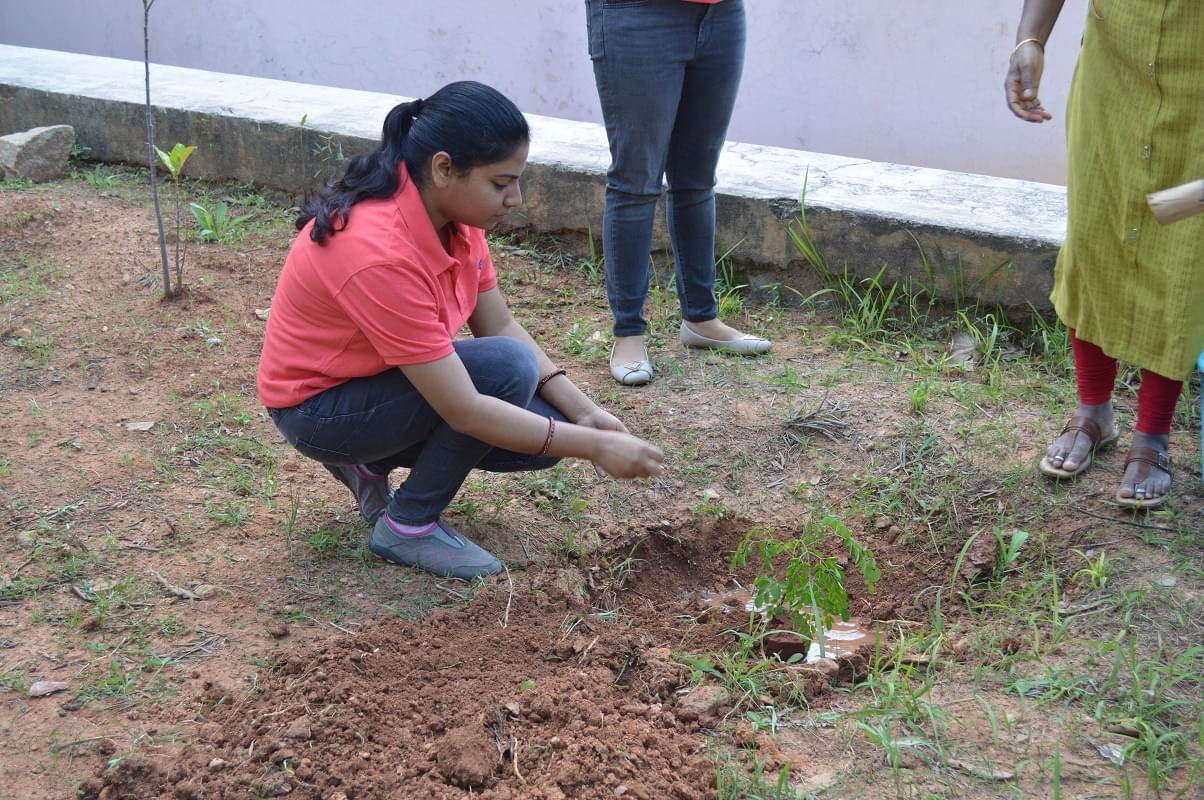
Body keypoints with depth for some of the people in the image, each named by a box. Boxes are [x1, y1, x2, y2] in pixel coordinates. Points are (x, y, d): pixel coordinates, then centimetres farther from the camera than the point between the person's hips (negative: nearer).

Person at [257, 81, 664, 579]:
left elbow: (501, 325, -1)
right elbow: (464, 410, -34)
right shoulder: (381, 254, -35)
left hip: (383, 376, 8)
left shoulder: (453, 213, -10)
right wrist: (595, 448, -28)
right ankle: (407, 527, -9)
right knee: (506, 369, -27)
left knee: (546, 429, -6)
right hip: (318, 408, -8)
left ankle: (371, 461, 11)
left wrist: (584, 413, -12)